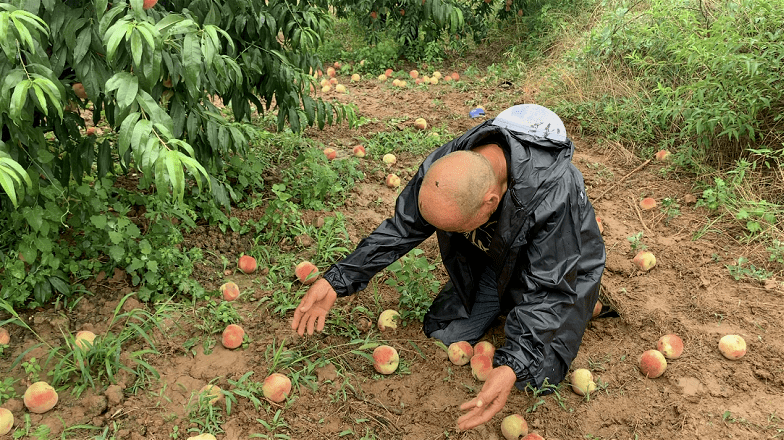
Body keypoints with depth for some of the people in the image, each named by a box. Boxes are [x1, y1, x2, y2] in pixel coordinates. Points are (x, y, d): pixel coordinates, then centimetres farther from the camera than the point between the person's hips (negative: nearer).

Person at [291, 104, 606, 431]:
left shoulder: (555, 194, -44)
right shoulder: (442, 167, -29)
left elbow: (547, 290, -37)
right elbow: (401, 229, -15)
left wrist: (512, 367, -51)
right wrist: (337, 280, -23)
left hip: (562, 266, -4)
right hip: (490, 258, 4)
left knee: (538, 375, -11)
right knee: (442, 335, 3)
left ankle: (583, 301, 14)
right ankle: (502, 303, 27)